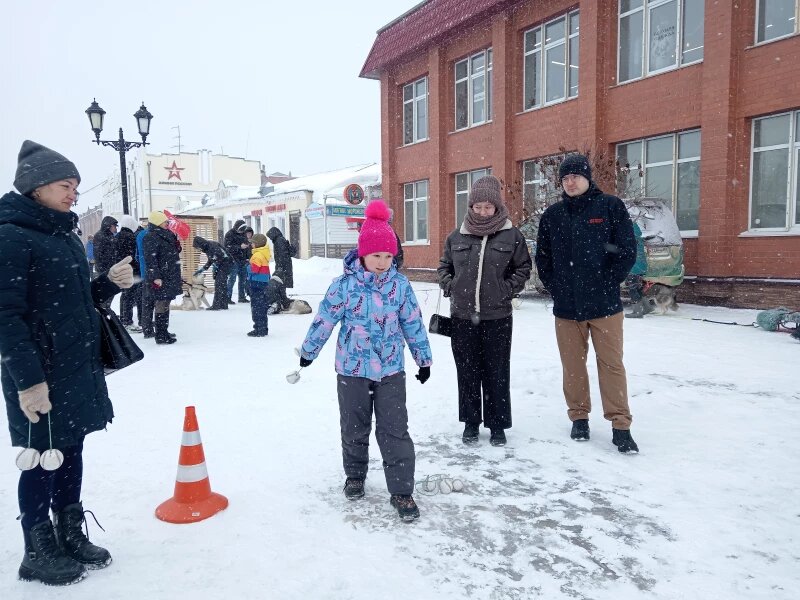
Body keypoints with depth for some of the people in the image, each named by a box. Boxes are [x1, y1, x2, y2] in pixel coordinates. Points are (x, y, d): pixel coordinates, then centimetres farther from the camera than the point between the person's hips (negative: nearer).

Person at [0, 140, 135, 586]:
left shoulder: (66, 236, 12)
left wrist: (110, 282, -2)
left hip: (79, 368, 8)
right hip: (40, 376, -8)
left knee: (71, 453, 16)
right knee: (43, 460, 5)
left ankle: (71, 537, 31)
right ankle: (38, 554, 22)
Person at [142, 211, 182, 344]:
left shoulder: (166, 235, 17)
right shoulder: (151, 237, -11)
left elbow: (175, 252, 27)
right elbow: (150, 258, -18)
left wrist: (176, 243, 5)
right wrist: (155, 277, -24)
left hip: (170, 277, 9)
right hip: (161, 278, -9)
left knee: (165, 304, 14)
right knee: (161, 305, -7)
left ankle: (164, 332, 23)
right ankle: (161, 336, -4)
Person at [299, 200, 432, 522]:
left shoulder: (400, 285, -5)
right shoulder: (344, 285, -10)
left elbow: (413, 323, 5)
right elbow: (324, 319, 0)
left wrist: (424, 358, 10)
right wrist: (308, 351, 10)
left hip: (391, 369, 1)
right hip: (352, 369, 0)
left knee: (395, 430, 0)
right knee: (354, 427, 15)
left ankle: (402, 491, 11)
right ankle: (355, 476, 37)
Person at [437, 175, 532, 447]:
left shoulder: (512, 236, -1)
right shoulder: (457, 237, 5)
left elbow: (523, 268, 6)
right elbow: (444, 266, 17)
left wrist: (507, 289, -5)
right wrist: (449, 286, 2)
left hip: (497, 317, -2)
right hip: (462, 316, 2)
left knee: (497, 372, 6)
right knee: (467, 371, 10)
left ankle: (497, 424, 21)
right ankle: (471, 422, 24)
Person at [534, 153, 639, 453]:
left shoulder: (611, 207, 0)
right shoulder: (552, 215, 8)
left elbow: (627, 251, -2)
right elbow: (542, 258, 13)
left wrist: (607, 284, -5)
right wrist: (556, 288, 4)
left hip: (605, 304, -2)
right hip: (566, 306, 3)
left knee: (611, 364, 1)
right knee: (573, 366, 9)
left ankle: (620, 426, 9)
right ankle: (579, 418, 24)